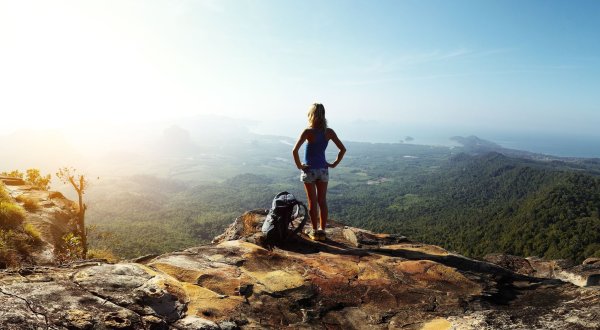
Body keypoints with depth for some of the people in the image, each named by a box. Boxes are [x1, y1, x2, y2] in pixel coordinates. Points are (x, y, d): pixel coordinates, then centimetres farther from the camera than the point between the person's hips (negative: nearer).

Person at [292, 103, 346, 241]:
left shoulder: (308, 132, -15)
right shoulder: (329, 132, -3)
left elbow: (295, 150, -23)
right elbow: (343, 149, -1)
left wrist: (299, 165, -11)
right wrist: (334, 164, 6)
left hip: (309, 170, -3)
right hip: (323, 170, 3)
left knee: (312, 202, 6)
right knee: (322, 201, 11)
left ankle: (315, 231, 13)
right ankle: (322, 231, 17)